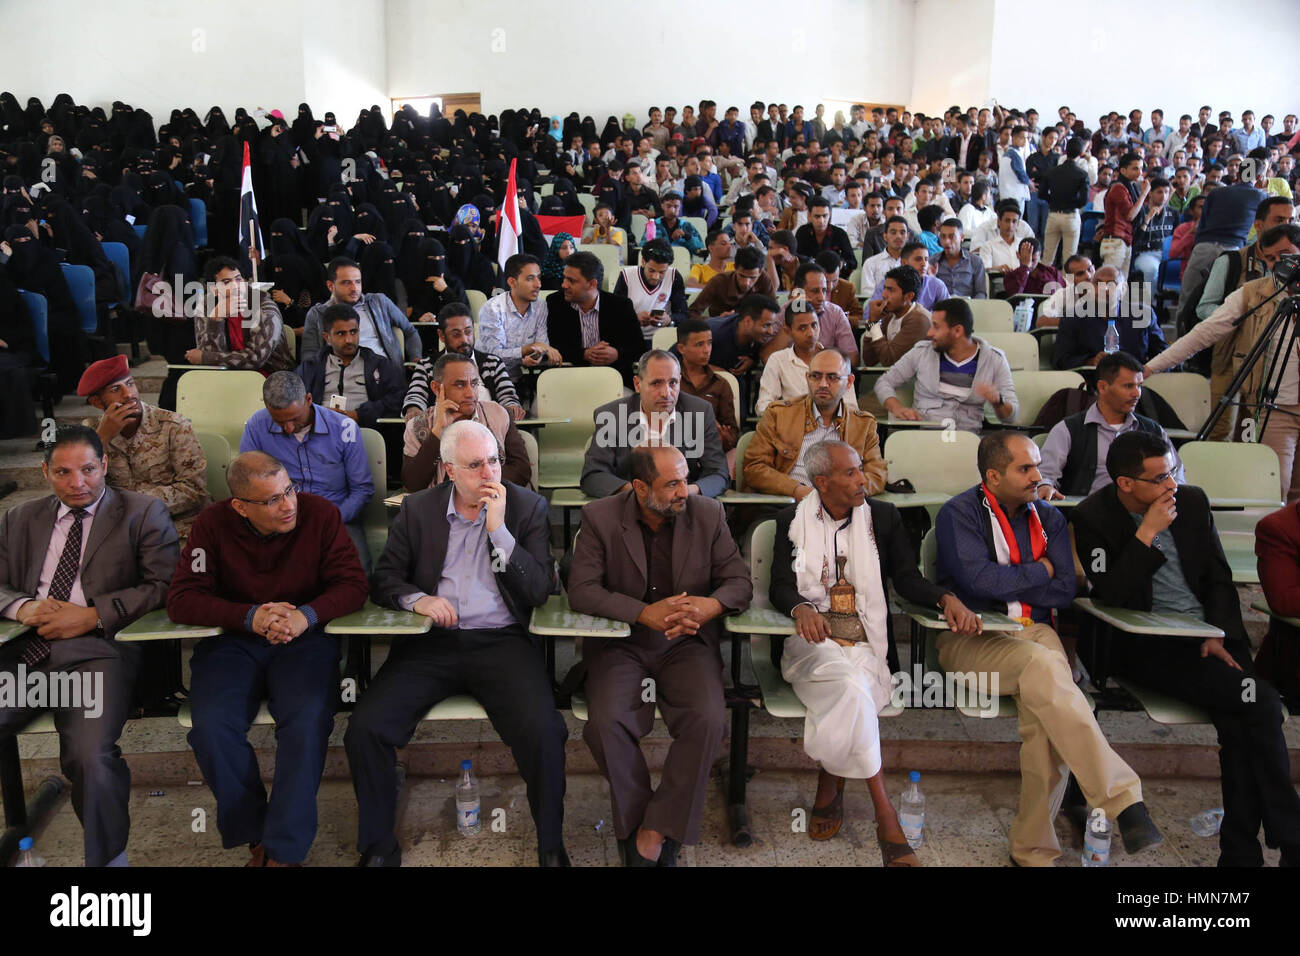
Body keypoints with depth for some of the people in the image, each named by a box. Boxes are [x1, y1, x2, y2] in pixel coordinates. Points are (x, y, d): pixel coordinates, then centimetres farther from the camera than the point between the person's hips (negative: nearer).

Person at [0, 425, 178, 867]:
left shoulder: (143, 513, 9)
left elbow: (165, 586, 1)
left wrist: (94, 615, -10)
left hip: (96, 651, -4)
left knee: (91, 757, -28)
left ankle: (107, 857, -4)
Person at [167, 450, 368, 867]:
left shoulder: (320, 514, -5)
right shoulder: (214, 524, -3)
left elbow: (352, 585, -7)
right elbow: (181, 600, -8)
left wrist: (305, 615, -27)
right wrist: (251, 616, -23)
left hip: (304, 639, -1)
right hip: (231, 641, 1)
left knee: (308, 720, -28)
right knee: (212, 726, -24)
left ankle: (284, 850, -14)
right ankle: (253, 835, -2)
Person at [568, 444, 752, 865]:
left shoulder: (708, 515, 0)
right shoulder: (600, 517, -4)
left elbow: (740, 581, 1)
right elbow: (580, 590, -11)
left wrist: (712, 605, -23)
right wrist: (645, 613, -24)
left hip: (687, 641, 1)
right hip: (619, 642, -1)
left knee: (708, 719, -26)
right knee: (606, 721, -27)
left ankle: (657, 830, -9)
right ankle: (634, 822, 0)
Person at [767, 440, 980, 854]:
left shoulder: (882, 517, 12)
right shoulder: (792, 519, 9)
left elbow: (907, 578, 10)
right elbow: (780, 586, 2)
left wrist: (946, 598, -11)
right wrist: (802, 608, -22)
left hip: (863, 643, 2)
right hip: (812, 638, -1)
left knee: (846, 693, -33)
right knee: (850, 685, -33)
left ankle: (829, 788, -10)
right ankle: (885, 816, -27)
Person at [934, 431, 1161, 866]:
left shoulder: (1048, 517, 15)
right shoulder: (959, 514, -1)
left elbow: (1064, 590, 5)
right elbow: (978, 579, -16)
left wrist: (1006, 582, -4)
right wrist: (1039, 572, -1)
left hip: (1033, 632, 4)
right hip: (970, 638, -4)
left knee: (1047, 712, -27)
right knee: (1045, 667, -35)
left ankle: (1033, 847, -15)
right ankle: (1124, 799, -33)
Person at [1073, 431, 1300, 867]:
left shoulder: (1192, 501, 7)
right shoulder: (1092, 518, -8)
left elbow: (1219, 578, 14)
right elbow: (1111, 598, -16)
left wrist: (1217, 635, -1)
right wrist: (1147, 534, -20)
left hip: (1207, 636, 5)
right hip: (1144, 647, -5)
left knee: (1239, 723, -21)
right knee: (1260, 701, -22)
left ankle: (1241, 851, -6)